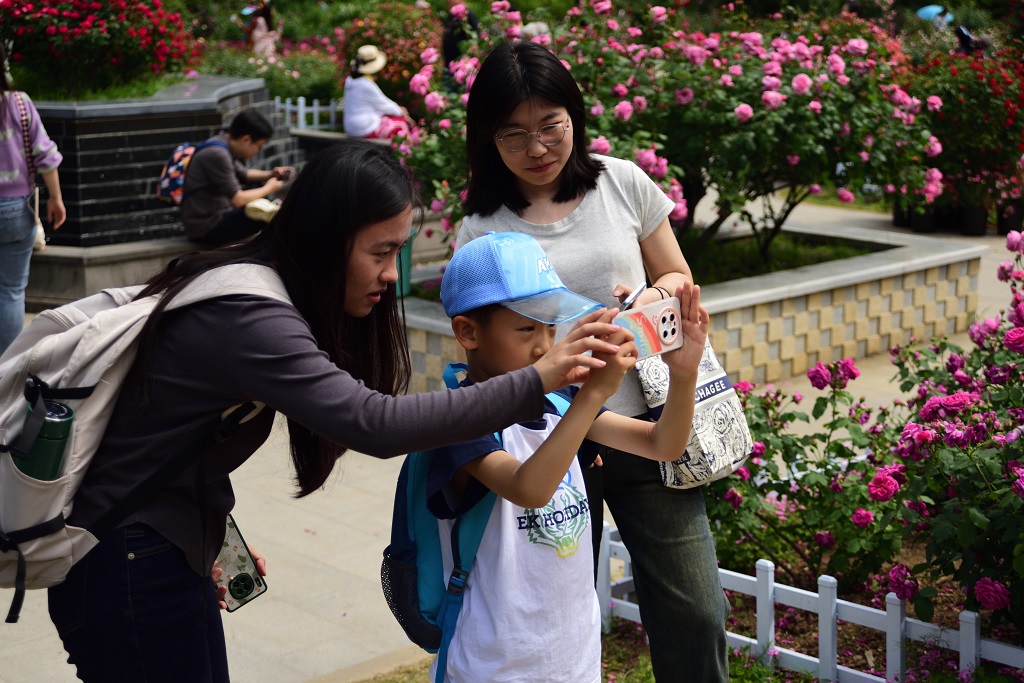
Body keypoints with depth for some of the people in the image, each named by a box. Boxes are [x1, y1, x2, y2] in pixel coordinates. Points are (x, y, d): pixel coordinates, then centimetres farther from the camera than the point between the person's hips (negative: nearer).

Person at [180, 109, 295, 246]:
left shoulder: (223, 145, 5)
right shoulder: (217, 154, -24)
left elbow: (242, 174, 23)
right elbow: (238, 200, -22)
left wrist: (270, 174, 7)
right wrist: (268, 189, -6)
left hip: (215, 215, 10)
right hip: (207, 229, -10)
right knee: (274, 213, -16)